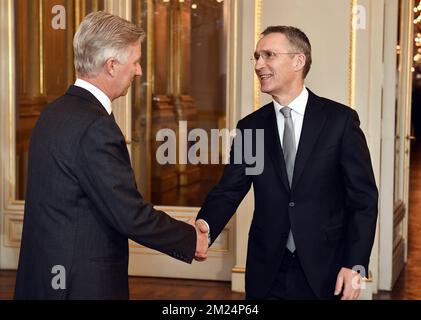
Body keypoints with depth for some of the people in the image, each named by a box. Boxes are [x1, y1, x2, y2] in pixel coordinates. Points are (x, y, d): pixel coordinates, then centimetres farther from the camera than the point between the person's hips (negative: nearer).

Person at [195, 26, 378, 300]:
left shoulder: (340, 119, -5)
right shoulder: (250, 127, 4)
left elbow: (364, 197, -5)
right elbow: (229, 190, -1)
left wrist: (356, 266, -13)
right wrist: (205, 225, -22)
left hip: (324, 272, -2)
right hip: (267, 274, 3)